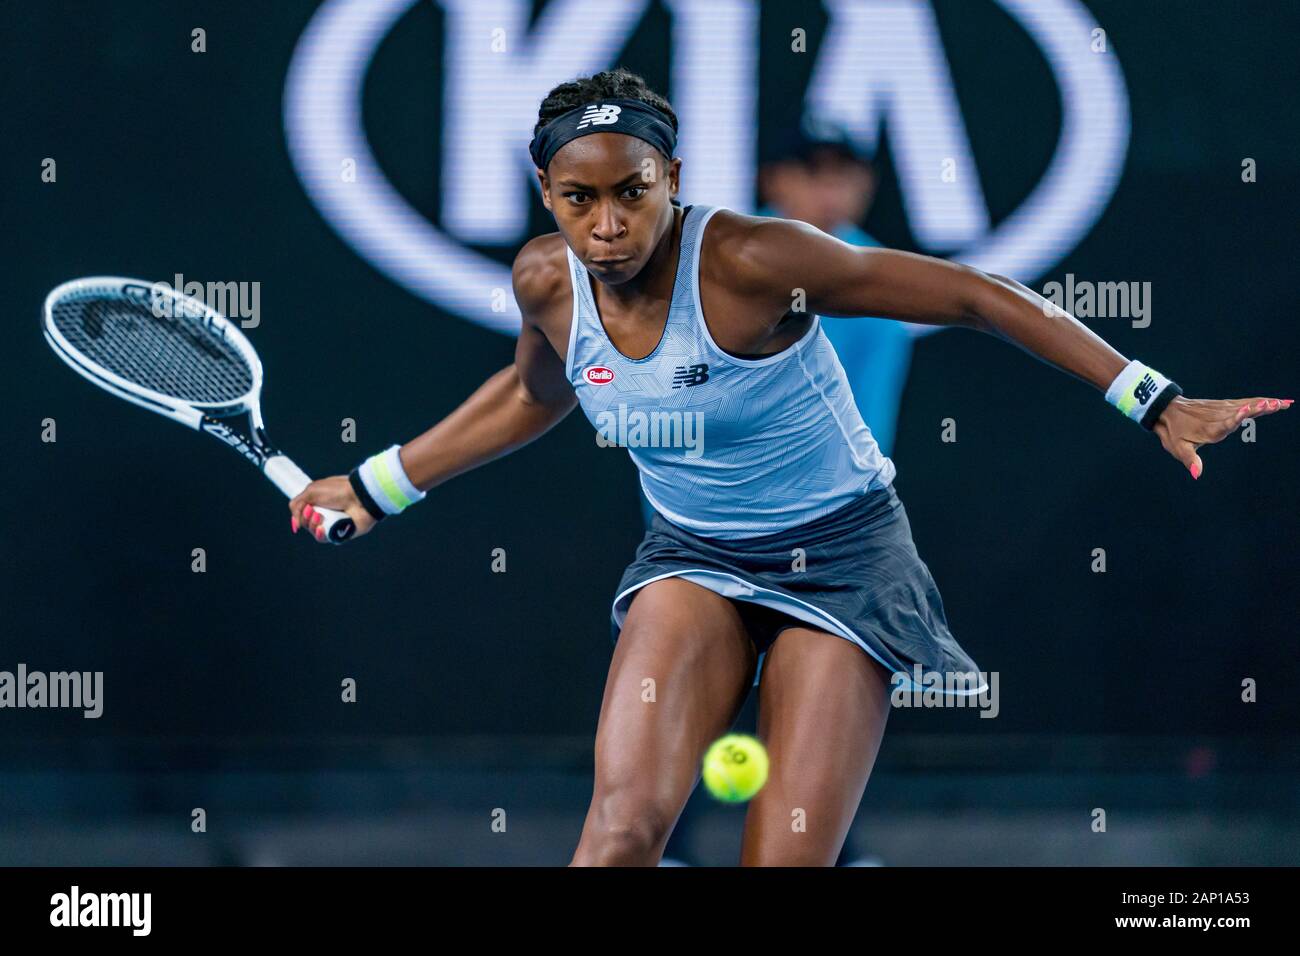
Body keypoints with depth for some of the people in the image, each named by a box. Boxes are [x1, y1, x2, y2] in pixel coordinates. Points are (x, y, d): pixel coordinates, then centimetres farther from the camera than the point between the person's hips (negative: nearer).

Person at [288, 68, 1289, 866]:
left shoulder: (750, 261, -24)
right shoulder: (549, 282, -7)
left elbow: (977, 297, -18)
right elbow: (531, 396, 19)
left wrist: (1157, 404, -20)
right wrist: (373, 488, 25)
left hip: (840, 556, -3)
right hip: (692, 559, 4)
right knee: (625, 825, -23)